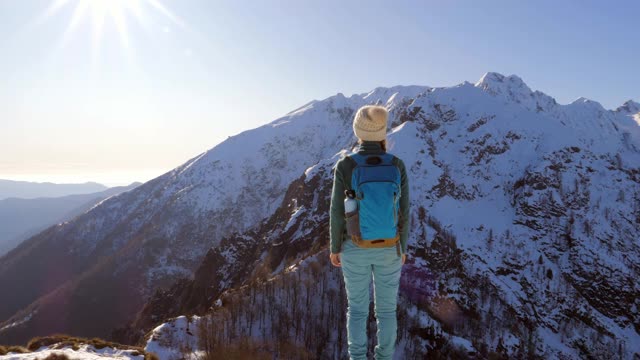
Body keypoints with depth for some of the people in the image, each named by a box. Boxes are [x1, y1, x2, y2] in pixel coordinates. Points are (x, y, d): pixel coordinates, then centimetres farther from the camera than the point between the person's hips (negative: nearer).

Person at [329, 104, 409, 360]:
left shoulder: (344, 166, -15)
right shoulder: (397, 166, -11)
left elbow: (337, 213, -11)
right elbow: (403, 213, -6)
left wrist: (335, 248, 4)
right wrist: (402, 247, 10)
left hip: (355, 248, -1)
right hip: (387, 248, 1)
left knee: (357, 308, 16)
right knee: (386, 308, 18)